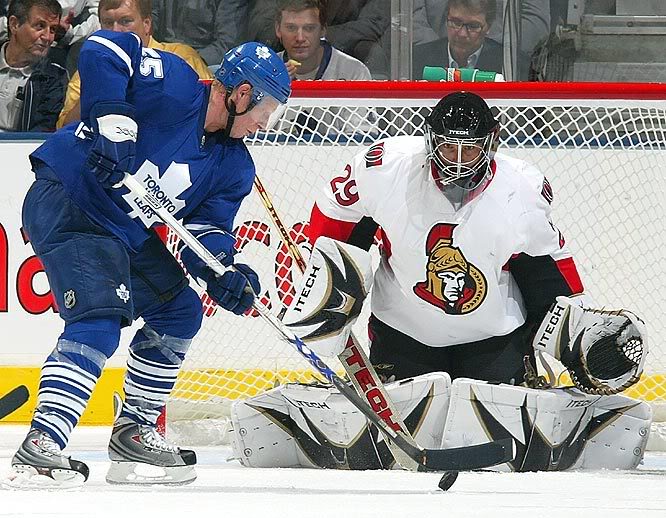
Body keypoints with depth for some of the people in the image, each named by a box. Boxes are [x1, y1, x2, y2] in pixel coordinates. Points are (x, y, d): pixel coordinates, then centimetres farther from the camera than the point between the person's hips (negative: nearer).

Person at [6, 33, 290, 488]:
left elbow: (209, 227, 5)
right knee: (99, 321, -24)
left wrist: (219, 272, -16)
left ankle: (133, 432, 27)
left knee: (179, 311, 17)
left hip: (129, 235, 10)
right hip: (67, 205, -10)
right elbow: (102, 50, -25)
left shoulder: (235, 167, 6)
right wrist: (111, 118, -33)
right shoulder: (173, 87, -17)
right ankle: (39, 449, -32)